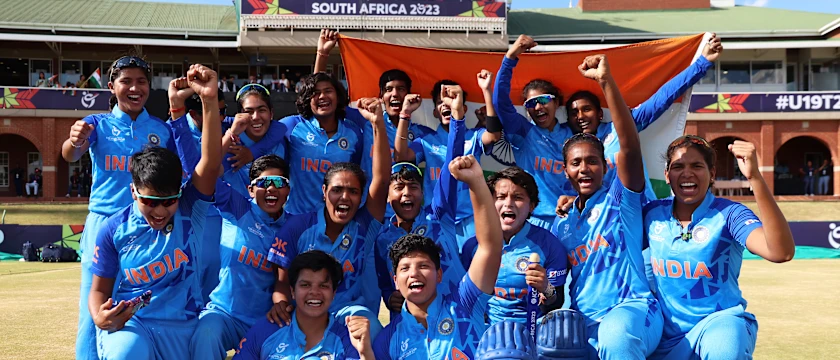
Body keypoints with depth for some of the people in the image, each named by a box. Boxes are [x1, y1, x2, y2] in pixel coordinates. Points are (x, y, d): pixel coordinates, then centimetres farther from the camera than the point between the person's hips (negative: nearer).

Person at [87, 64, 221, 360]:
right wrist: (100, 317, -21)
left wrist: (209, 100, -36)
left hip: (182, 327, 2)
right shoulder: (113, 230, -5)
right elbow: (99, 289, 4)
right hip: (127, 323, -2)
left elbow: (211, 163, -23)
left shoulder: (189, 209, -6)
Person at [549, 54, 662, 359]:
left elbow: (630, 146, -13)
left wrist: (606, 81, -22)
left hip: (633, 308, -6)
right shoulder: (561, 224, 19)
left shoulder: (621, 197, 4)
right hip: (583, 323, 6)